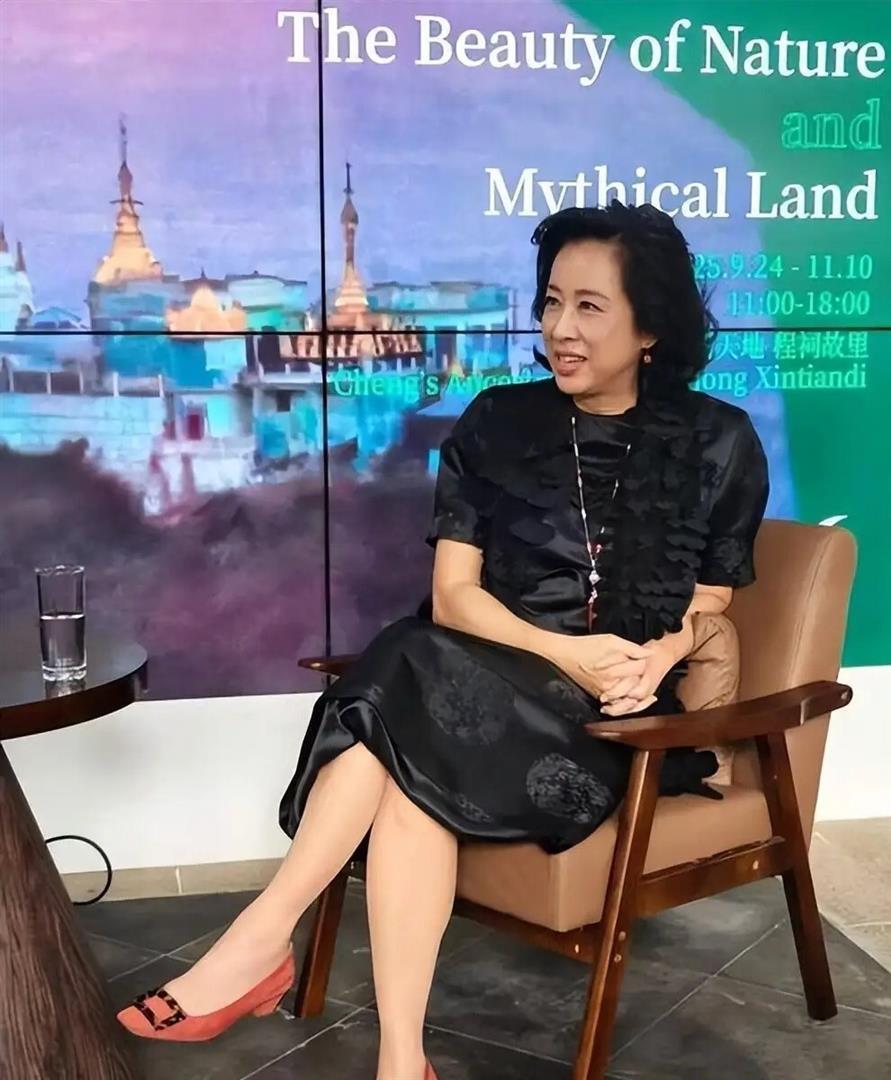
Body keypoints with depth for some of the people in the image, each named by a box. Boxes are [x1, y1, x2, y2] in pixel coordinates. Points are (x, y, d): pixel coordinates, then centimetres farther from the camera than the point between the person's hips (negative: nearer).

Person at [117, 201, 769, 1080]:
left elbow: (710, 614, 7)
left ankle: (264, 935, -24)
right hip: (485, 691, 2)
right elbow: (452, 596, 1)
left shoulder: (718, 443, 5)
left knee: (410, 683, -30)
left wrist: (648, 663, -16)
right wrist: (564, 653, -16)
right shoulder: (495, 425, 8)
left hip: (637, 716, -2)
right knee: (414, 767, -34)